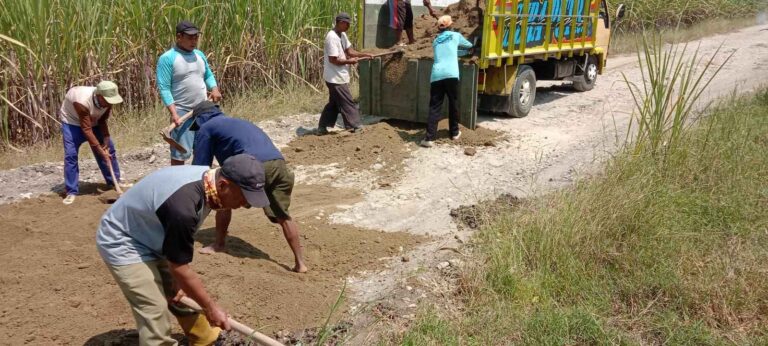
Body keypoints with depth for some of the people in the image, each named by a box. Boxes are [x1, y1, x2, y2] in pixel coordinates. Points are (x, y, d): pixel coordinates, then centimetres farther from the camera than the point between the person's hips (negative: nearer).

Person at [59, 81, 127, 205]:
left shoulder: (107, 101, -25)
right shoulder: (82, 101, -42)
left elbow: (103, 121, -10)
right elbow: (86, 129, -37)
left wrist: (106, 142, -17)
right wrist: (100, 150, -36)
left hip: (93, 121, 6)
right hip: (72, 121, -5)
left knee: (109, 148, 4)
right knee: (71, 154, -15)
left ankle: (115, 182, 20)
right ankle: (71, 192, -8)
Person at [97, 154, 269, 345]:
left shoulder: (207, 180, -14)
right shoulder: (183, 207, -40)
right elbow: (179, 267, -26)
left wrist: (178, 283, -2)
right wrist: (211, 307, -15)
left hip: (152, 239, 8)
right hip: (122, 243, -8)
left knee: (182, 295, 15)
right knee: (156, 313, -12)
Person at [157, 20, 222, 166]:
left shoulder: (199, 54, 10)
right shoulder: (167, 58, -11)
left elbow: (208, 75, 21)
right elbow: (164, 88, -14)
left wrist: (214, 89, -1)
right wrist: (173, 113, -23)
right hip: (182, 112, -7)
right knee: (179, 152, -4)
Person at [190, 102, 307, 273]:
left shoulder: (206, 128, 20)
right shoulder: (236, 122, 41)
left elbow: (200, 165, 20)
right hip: (279, 163, 6)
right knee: (282, 216, 14)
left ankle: (219, 244, 31)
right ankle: (300, 262, 11)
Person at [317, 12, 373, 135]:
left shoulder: (342, 35, 10)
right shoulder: (332, 38, -20)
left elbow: (349, 51, 14)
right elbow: (333, 60, -23)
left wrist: (364, 55, 1)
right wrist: (349, 61, -13)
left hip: (339, 77, 10)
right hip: (335, 78, -10)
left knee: (334, 103, 15)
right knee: (347, 103, -3)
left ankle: (322, 128, 20)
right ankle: (356, 127, 5)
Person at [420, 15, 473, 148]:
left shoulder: (435, 41, 23)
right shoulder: (455, 36, 16)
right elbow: (468, 45, 33)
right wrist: (471, 45, 57)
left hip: (436, 75, 2)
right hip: (451, 74, -2)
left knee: (434, 107, 0)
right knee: (453, 104, 15)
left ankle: (429, 138, -8)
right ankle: (454, 133, 27)